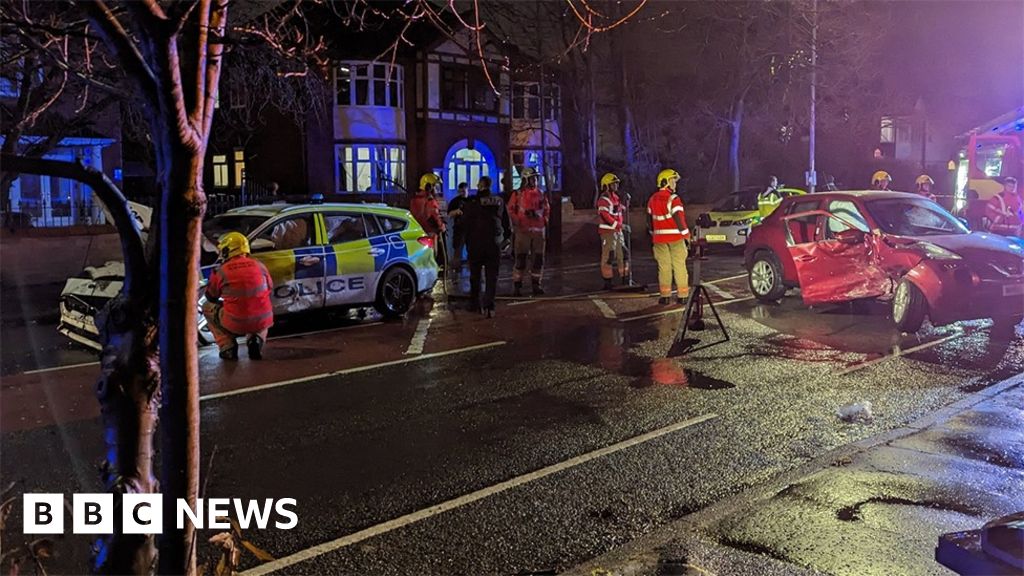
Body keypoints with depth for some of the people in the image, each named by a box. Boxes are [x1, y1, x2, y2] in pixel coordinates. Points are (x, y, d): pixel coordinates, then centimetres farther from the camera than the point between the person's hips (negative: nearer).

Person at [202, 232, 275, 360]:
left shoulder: (221, 271, -4)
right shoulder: (259, 265, 3)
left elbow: (211, 297, 13)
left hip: (235, 324, -2)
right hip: (262, 322, 3)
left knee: (207, 307, 25)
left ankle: (228, 347, 12)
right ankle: (256, 340, 11)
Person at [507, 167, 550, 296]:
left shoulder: (541, 194, 11)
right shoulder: (517, 194, -2)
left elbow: (547, 209, 21)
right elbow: (511, 210, -2)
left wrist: (545, 221, 10)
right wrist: (517, 223, -11)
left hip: (538, 230, 5)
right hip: (523, 230, -4)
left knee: (539, 258, 7)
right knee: (520, 258, -4)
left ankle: (536, 284, 17)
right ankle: (517, 286, 0)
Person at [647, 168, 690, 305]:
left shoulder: (652, 200, 7)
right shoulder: (673, 199, -14)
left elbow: (649, 220, 14)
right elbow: (679, 219, -18)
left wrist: (653, 233, 25)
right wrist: (686, 234, -9)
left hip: (660, 238, 5)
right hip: (675, 237, -5)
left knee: (664, 266, 9)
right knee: (679, 266, 4)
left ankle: (665, 295, 8)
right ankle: (682, 295, 7)